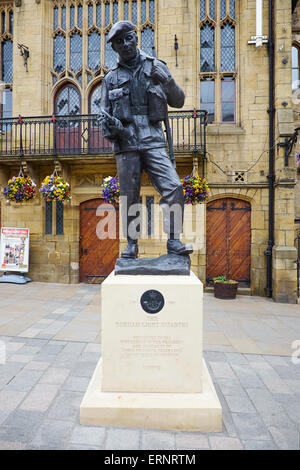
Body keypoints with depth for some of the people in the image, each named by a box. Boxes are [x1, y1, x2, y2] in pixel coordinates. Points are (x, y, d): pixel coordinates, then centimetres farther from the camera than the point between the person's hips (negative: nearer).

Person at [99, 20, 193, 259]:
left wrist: (167, 81, -6)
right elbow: (104, 112, 19)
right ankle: (132, 244, 15)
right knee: (129, 197, 2)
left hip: (153, 140, -1)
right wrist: (108, 123, -4)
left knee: (174, 187, -16)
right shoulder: (111, 77, 16)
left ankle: (173, 240, -6)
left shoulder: (155, 67, 13)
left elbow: (179, 101, 12)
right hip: (126, 143, 1)